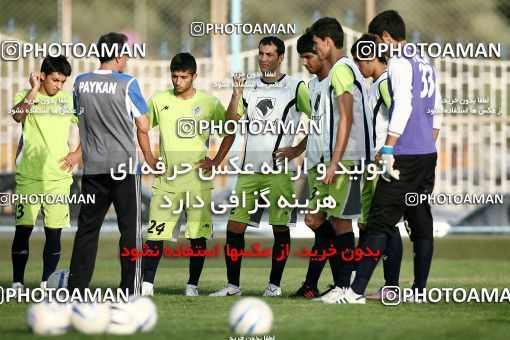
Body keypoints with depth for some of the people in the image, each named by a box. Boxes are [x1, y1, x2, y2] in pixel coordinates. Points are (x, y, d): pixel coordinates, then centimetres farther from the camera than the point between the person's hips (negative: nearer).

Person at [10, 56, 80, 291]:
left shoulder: (68, 101, 11)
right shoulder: (25, 96, 2)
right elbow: (18, 115, -21)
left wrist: (78, 154, 7)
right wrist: (34, 89, -18)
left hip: (58, 177, 3)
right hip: (29, 176, -3)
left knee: (54, 232, 1)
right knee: (23, 229, -4)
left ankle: (46, 283, 6)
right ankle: (17, 283, 2)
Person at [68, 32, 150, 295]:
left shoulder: (81, 83, 4)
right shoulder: (127, 84, -9)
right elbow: (143, 127, -6)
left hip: (92, 167, 4)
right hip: (123, 165, -4)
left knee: (87, 227, 8)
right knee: (130, 228, 0)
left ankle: (77, 286, 6)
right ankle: (130, 290, -2)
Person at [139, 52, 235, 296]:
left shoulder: (209, 103, 1)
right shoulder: (159, 101, 5)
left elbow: (230, 133, 10)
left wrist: (216, 161, 2)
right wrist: (149, 159, 9)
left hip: (198, 181, -1)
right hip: (166, 180, 1)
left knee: (198, 235, 1)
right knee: (156, 232, -6)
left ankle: (193, 285, 10)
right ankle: (146, 283, -4)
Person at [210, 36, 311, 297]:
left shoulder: (295, 87, 1)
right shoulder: (249, 87, 13)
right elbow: (232, 123, 7)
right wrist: (236, 93, -6)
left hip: (279, 169, -4)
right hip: (249, 168, 4)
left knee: (280, 227, 0)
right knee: (234, 225, -1)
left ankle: (274, 284, 8)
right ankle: (233, 284, 6)